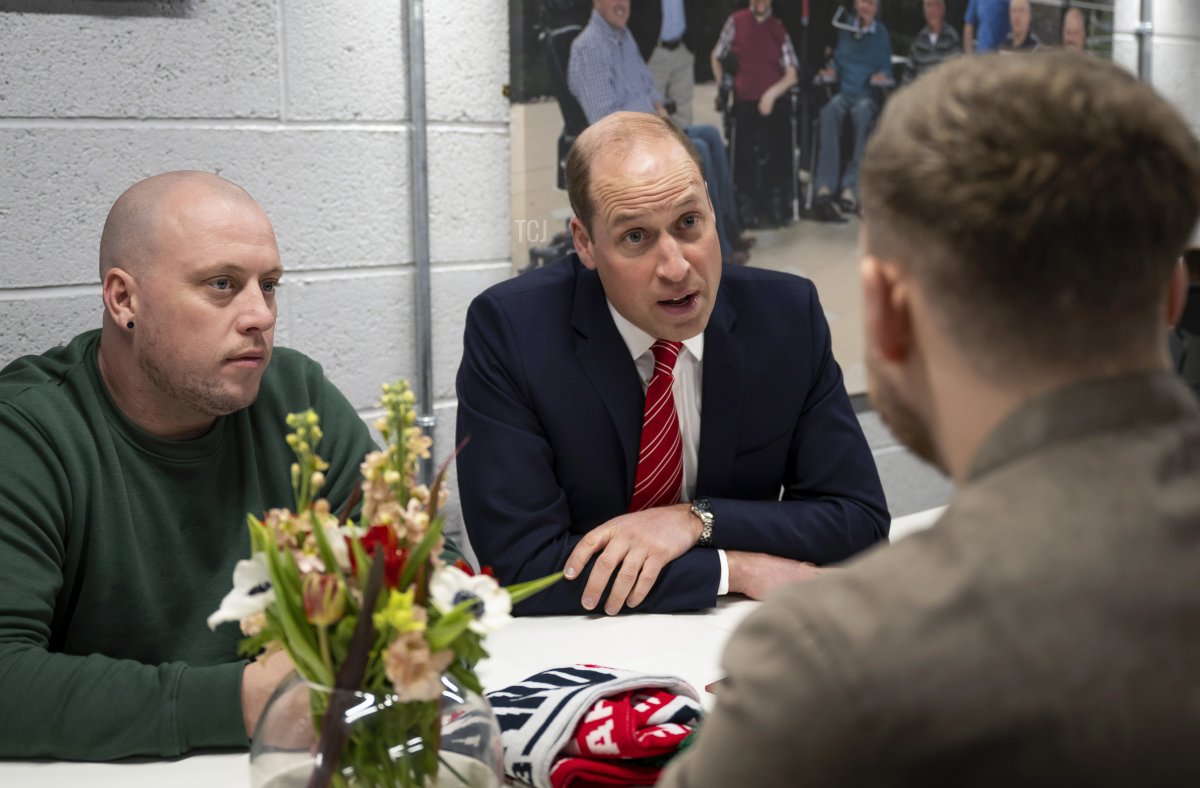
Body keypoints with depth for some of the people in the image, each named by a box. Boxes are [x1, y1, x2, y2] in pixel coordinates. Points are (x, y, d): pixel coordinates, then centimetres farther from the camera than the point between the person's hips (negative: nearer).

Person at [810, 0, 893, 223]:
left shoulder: (881, 34, 16)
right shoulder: (843, 29, 18)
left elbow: (886, 68, 14)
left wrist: (882, 76, -8)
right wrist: (831, 71, 0)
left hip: (869, 94, -1)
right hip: (843, 92, 1)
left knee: (862, 110, -38)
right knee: (830, 110, -35)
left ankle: (851, 188, -42)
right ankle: (825, 187, -46)